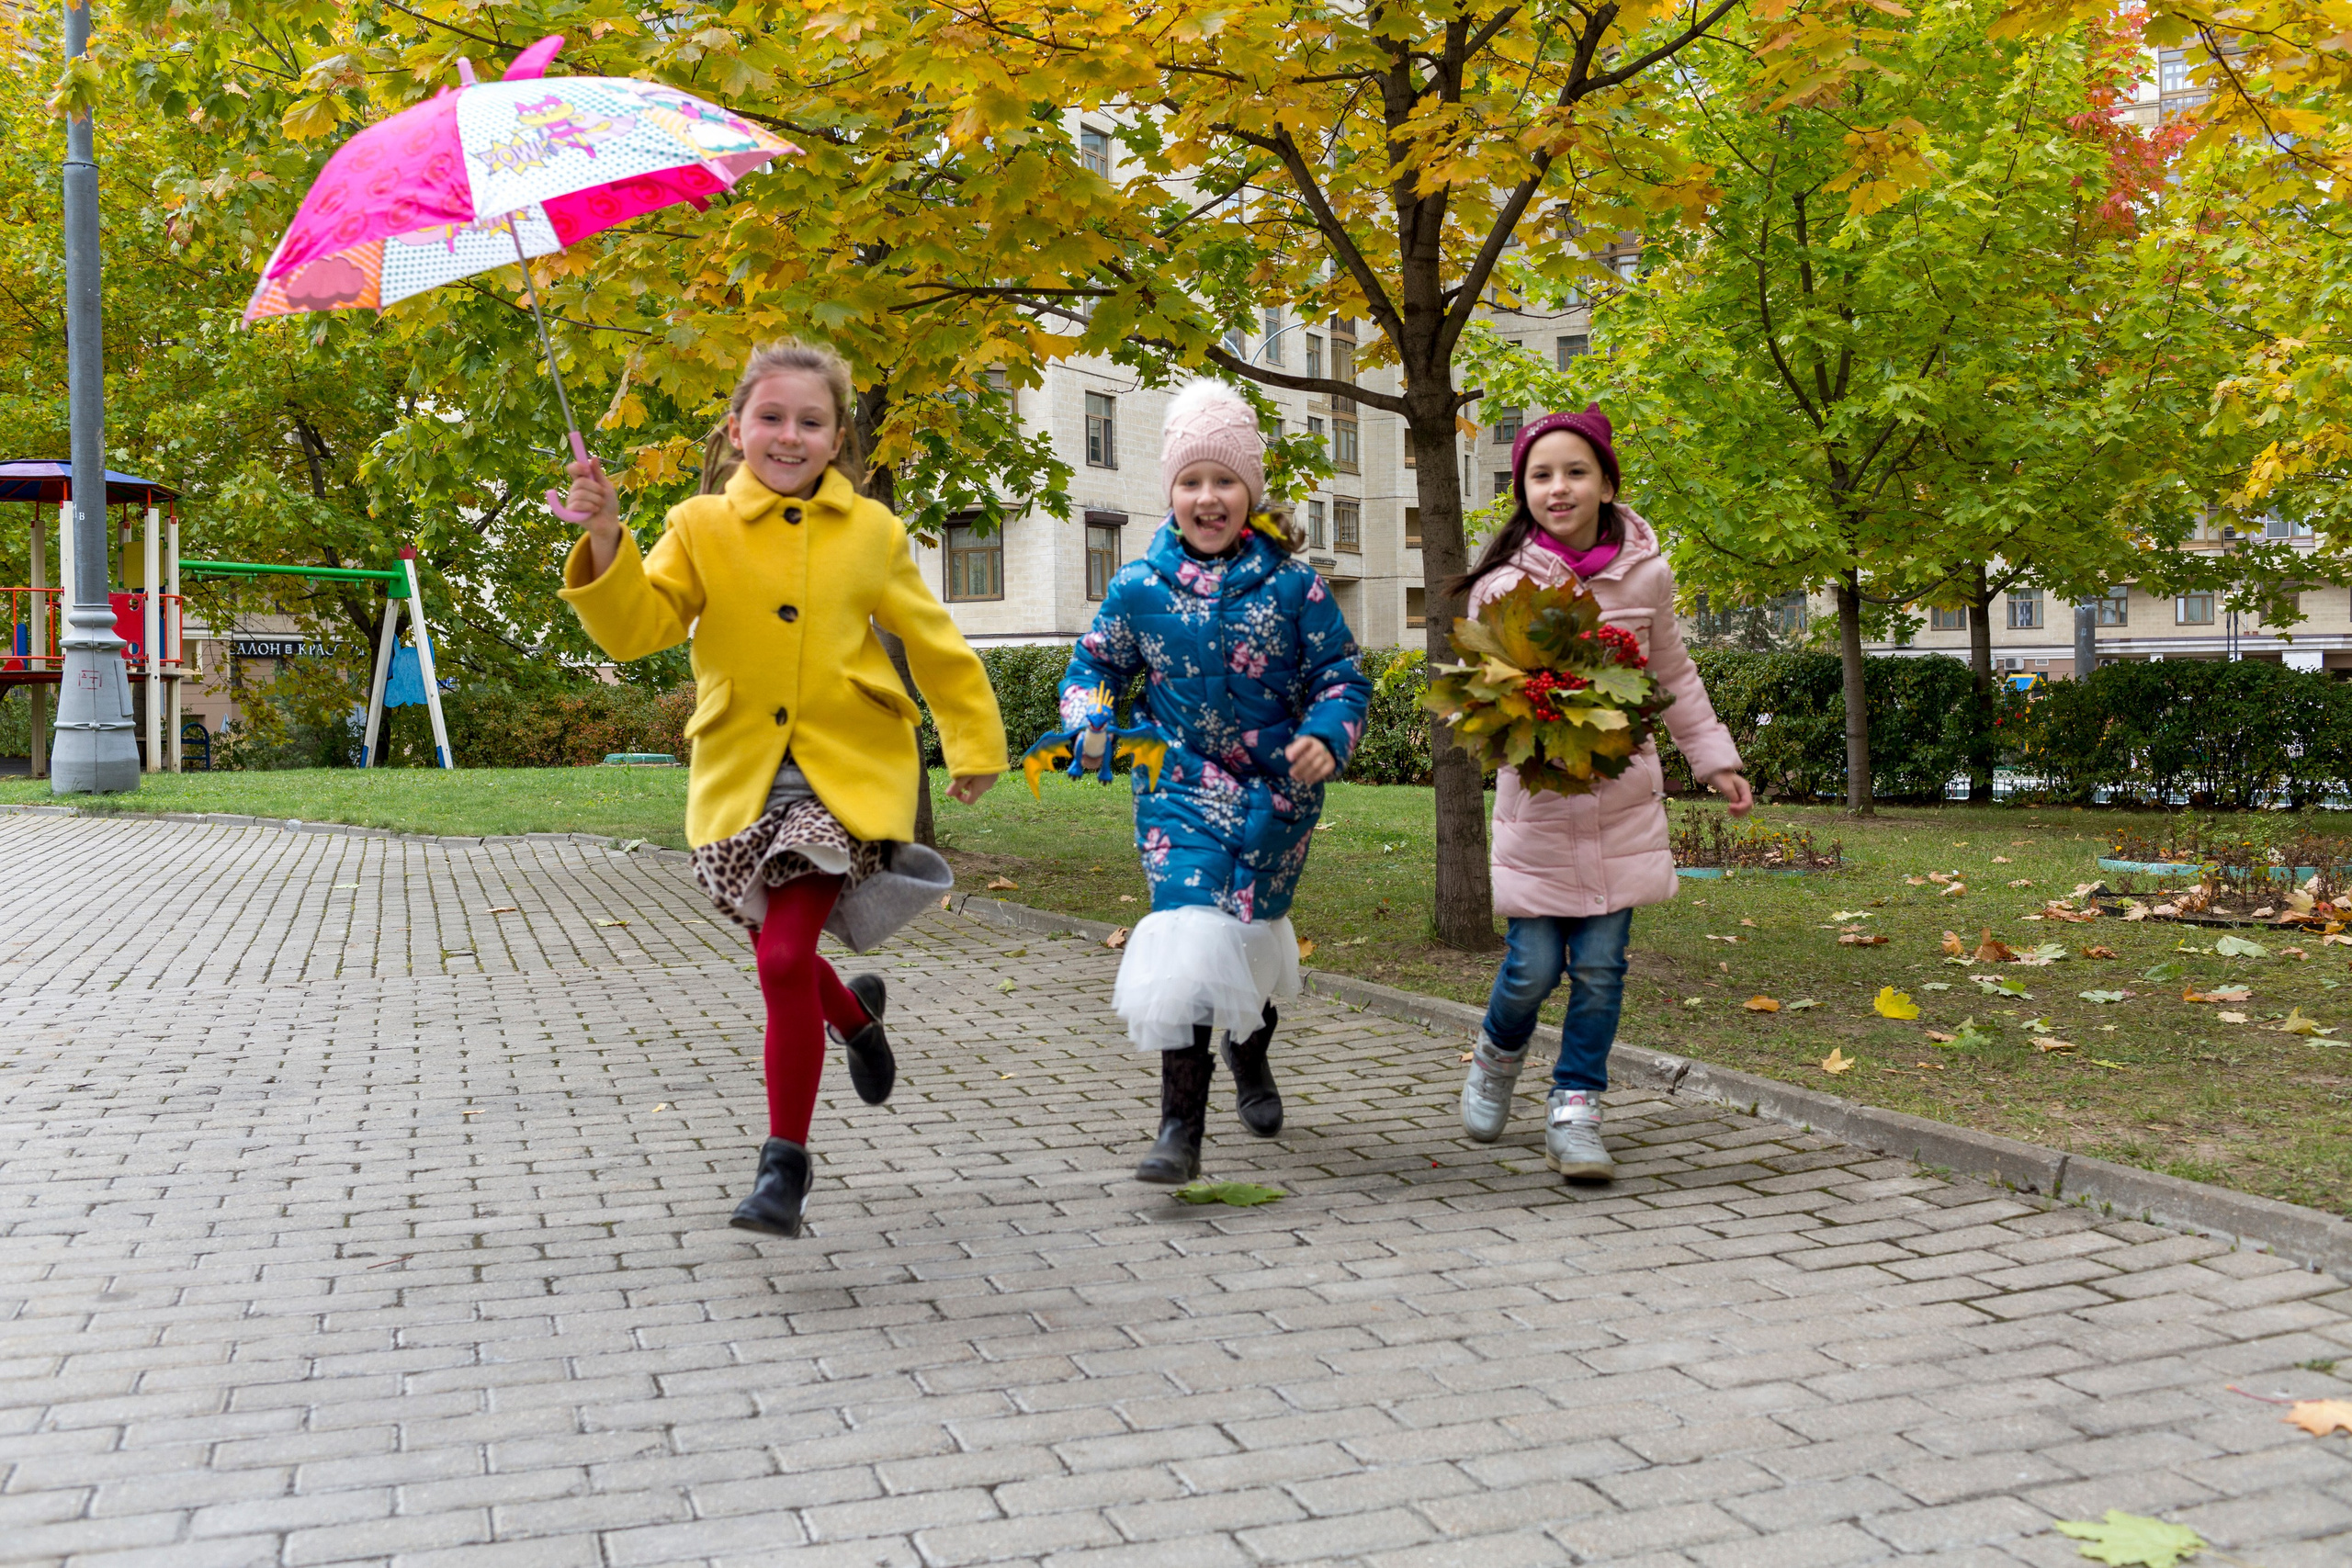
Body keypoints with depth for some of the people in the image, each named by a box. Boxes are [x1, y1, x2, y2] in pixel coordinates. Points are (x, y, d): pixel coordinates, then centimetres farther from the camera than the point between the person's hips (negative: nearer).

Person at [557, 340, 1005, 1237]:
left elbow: (933, 643, 13)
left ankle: (785, 1162, 1)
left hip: (845, 772, -2)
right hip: (742, 776, 2)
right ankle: (856, 1014, 48)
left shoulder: (871, 532, 4)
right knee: (780, 956, 11)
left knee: (784, 958, -13)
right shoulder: (702, 528, 3)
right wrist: (607, 544, -24)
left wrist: (975, 743, 17)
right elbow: (637, 626, -7)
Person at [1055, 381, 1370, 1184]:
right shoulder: (1138, 588, -1)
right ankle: (1180, 1125, -14)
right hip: (1180, 788, 0)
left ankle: (1250, 1052, 48)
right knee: (1190, 929, -17)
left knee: (1252, 928, 13)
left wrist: (1327, 737, -20)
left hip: (1276, 791, 1)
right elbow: (1092, 666, 12)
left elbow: (1343, 678, 0)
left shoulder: (1292, 585, -5)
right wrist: (1091, 717, -9)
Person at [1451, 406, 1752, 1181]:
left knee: (1600, 966, 1)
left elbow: (1673, 677, 16)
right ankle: (1498, 1053, 32)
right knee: (1534, 966, -1)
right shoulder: (1502, 583, -6)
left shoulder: (1644, 573, 1)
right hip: (1536, 804, -2)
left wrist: (1716, 759, 18)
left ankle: (1574, 1111, 14)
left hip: (1623, 803, 2)